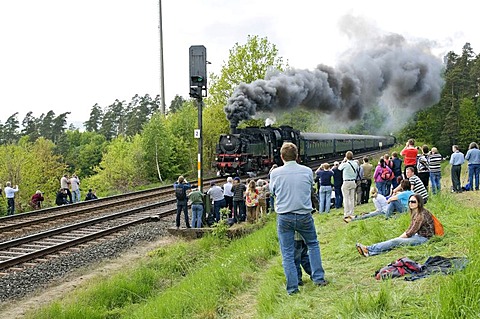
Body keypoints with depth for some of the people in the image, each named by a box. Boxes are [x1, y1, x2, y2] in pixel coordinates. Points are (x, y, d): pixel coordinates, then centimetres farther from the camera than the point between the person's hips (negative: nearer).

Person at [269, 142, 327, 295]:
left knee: (287, 253, 7)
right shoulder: (307, 171, -4)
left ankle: (292, 287, 8)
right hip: (304, 216, 1)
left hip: (284, 217, -1)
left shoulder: (275, 173, -7)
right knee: (313, 244, 23)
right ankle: (318, 278, 22)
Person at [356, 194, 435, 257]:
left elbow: (411, 232, -17)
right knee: (395, 241, -10)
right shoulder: (415, 213, 13)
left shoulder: (422, 215, -18)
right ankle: (370, 252, -23)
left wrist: (399, 238, -8)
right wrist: (399, 237, 2)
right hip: (418, 235, 9)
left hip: (423, 238, -9)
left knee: (395, 242, -20)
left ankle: (368, 249, -25)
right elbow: (410, 229, 14)